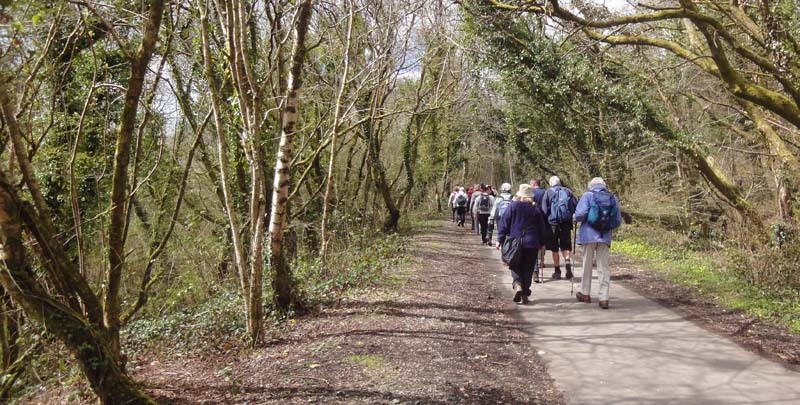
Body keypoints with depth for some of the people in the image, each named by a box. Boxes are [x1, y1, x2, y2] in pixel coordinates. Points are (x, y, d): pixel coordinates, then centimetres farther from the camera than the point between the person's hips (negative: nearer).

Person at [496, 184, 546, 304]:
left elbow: (503, 223, -5)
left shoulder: (513, 206, -4)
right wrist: (542, 243, 17)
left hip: (515, 242, -1)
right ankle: (525, 295, 10)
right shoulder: (536, 209, 4)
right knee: (528, 268, 9)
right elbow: (541, 228, 8)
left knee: (515, 266, 10)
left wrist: (500, 239, 1)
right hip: (532, 243, 2)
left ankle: (517, 285, -17)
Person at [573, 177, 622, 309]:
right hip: (605, 237, 2)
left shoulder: (588, 195, -3)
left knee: (587, 265, 12)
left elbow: (580, 214, -14)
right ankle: (604, 298, 1)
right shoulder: (613, 198, 7)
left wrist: (576, 217, 7)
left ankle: (585, 293, 24)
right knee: (604, 267, 5)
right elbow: (618, 221, 7)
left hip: (589, 235, -2)